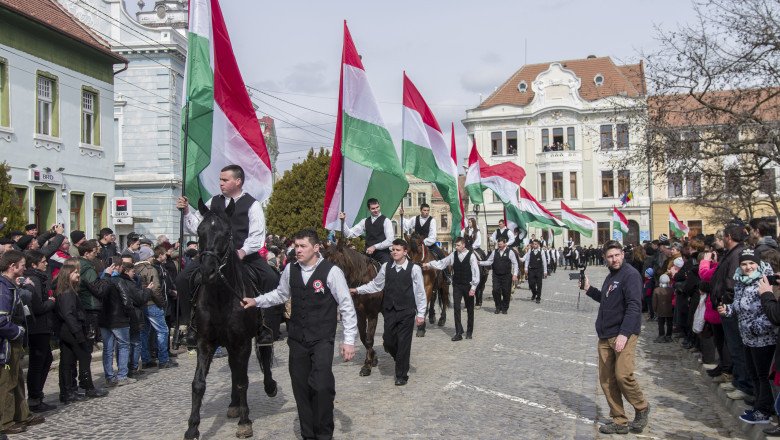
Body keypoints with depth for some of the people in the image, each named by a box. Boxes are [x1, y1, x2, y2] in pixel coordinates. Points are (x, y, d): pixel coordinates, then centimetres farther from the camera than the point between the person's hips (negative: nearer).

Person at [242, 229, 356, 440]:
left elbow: (347, 307, -9)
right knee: (300, 387, 10)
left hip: (322, 340, -5)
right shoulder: (290, 270, 2)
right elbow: (281, 294, 21)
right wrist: (256, 301, 9)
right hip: (297, 339, 5)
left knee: (322, 386, -14)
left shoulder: (331, 272, -13)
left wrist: (349, 340, -11)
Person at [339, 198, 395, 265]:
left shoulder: (386, 221, -2)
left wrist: (375, 247, -15)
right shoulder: (365, 221, 12)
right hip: (369, 254, 4)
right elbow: (350, 234, 8)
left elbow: (390, 241, -11)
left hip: (382, 254, -4)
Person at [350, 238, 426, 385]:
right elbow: (375, 285, 11)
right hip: (389, 311, 4)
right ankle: (401, 361, 38)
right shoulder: (386, 267, 2)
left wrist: (421, 313, -6)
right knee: (388, 342, 7)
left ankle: (401, 375, 19)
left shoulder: (414, 269, -9)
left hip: (406, 312, -3)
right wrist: (357, 290, 3)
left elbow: (420, 292, -6)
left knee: (403, 343, 3)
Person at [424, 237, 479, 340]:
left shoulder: (471, 255, -10)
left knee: (470, 309, 8)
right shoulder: (453, 255, 1)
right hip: (457, 286, 3)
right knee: (456, 308, -3)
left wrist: (473, 287, -13)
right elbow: (441, 263, 5)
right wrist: (429, 264, -8)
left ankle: (469, 332, 22)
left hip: (468, 286, -3)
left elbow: (475, 272, -11)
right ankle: (459, 333, 1)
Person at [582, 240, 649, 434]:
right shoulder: (611, 276, 17)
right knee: (606, 380, 5)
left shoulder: (630, 275, -9)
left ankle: (642, 409, 11)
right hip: (605, 336, 8)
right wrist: (589, 289, 16)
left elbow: (634, 306, -18)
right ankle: (619, 421, 14)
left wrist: (624, 334, -26)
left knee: (623, 375, -16)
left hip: (623, 335, -8)